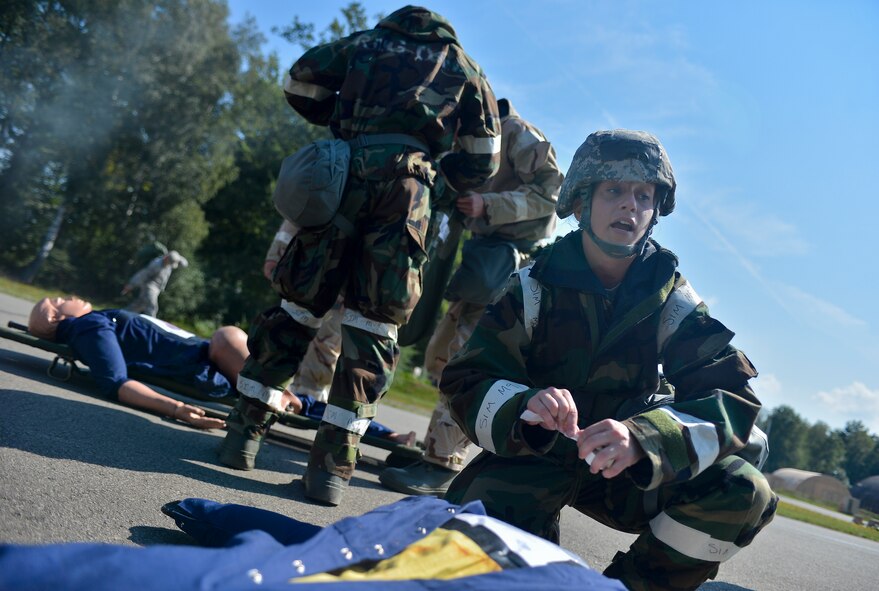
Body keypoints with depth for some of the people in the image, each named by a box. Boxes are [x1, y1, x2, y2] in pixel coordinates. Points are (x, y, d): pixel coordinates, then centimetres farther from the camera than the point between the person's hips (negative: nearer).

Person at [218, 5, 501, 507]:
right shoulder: (464, 69, 26)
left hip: (341, 172, 1)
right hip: (407, 183, -1)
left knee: (299, 304, 10)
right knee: (373, 327, 0)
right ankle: (334, 463, -6)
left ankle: (246, 430, 10)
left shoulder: (367, 42, 28)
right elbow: (482, 162, 19)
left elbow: (300, 83, 23)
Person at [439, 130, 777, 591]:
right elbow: (468, 383, -17)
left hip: (624, 471, 2)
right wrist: (524, 407, -42)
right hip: (530, 459, -2)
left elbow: (731, 400, -21)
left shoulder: (673, 300, -9)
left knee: (743, 495, -20)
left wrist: (642, 439, -42)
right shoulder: (535, 287, -12)